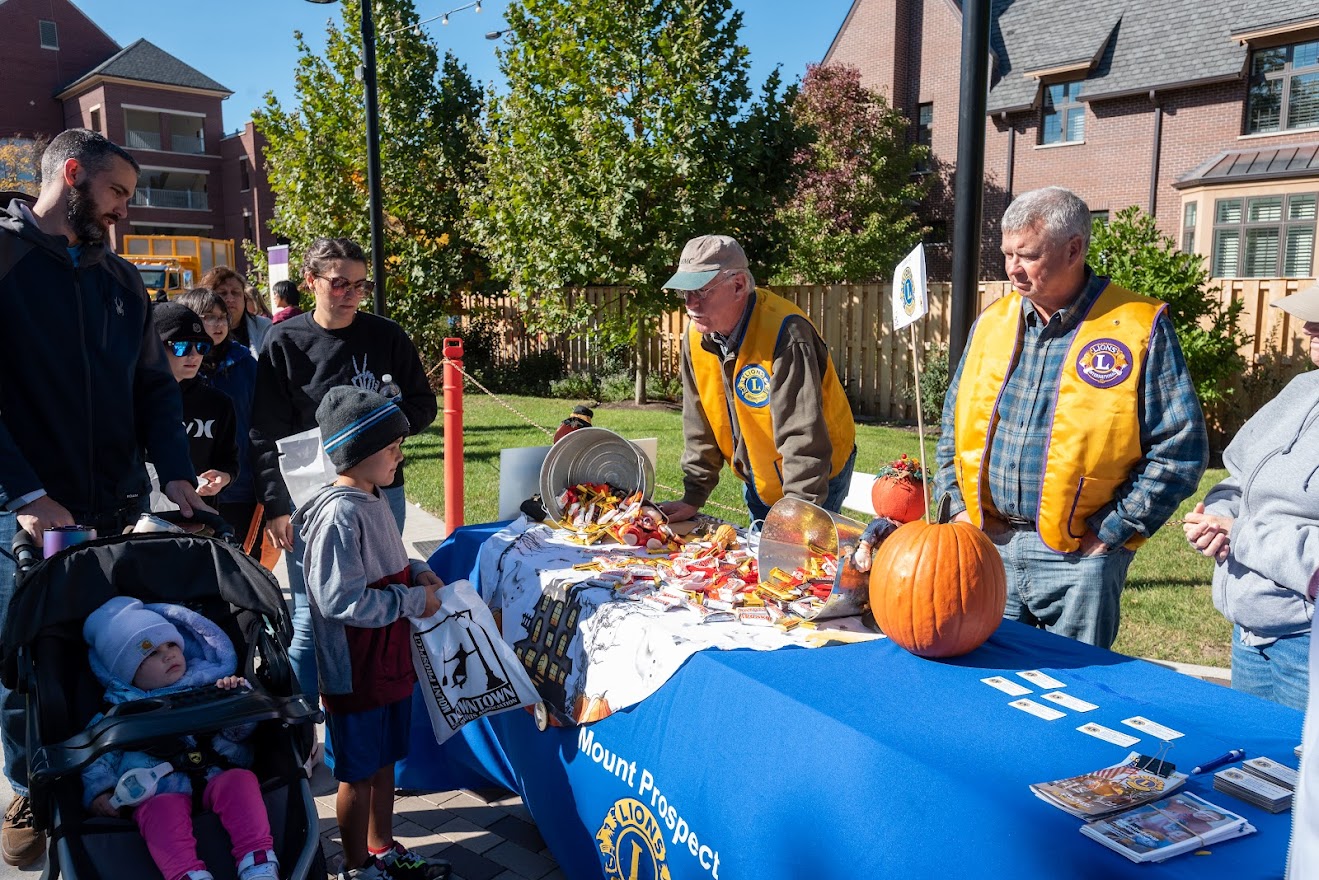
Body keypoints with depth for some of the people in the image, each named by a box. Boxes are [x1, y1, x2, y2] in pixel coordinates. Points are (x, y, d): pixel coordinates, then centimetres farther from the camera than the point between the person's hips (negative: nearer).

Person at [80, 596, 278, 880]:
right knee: (163, 809, -33)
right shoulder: (119, 711, 17)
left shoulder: (206, 686, 17)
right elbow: (99, 756, 12)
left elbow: (241, 728, 11)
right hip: (158, 790, -1)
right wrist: (98, 791, -5)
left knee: (241, 780, -29)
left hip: (215, 775, 1)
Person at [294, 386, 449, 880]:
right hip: (355, 671, -9)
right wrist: (414, 600, -20)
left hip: (389, 663, 9)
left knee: (384, 763, 22)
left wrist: (415, 572, 2)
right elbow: (340, 600, -27)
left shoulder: (373, 501, 6)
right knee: (358, 774, 9)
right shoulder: (339, 514, -23)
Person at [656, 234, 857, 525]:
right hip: (757, 480, 7)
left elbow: (803, 437, -33)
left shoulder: (784, 335, -30)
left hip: (818, 478, -6)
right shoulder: (696, 336, -8)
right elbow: (699, 425, 0)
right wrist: (693, 498, 0)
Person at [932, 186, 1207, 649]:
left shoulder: (1139, 329, -7)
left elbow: (1181, 449, -8)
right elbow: (954, 423, 16)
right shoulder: (992, 322, 8)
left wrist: (1112, 530, -11)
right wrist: (959, 503, 5)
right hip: (986, 545, 4)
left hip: (1077, 559, -4)